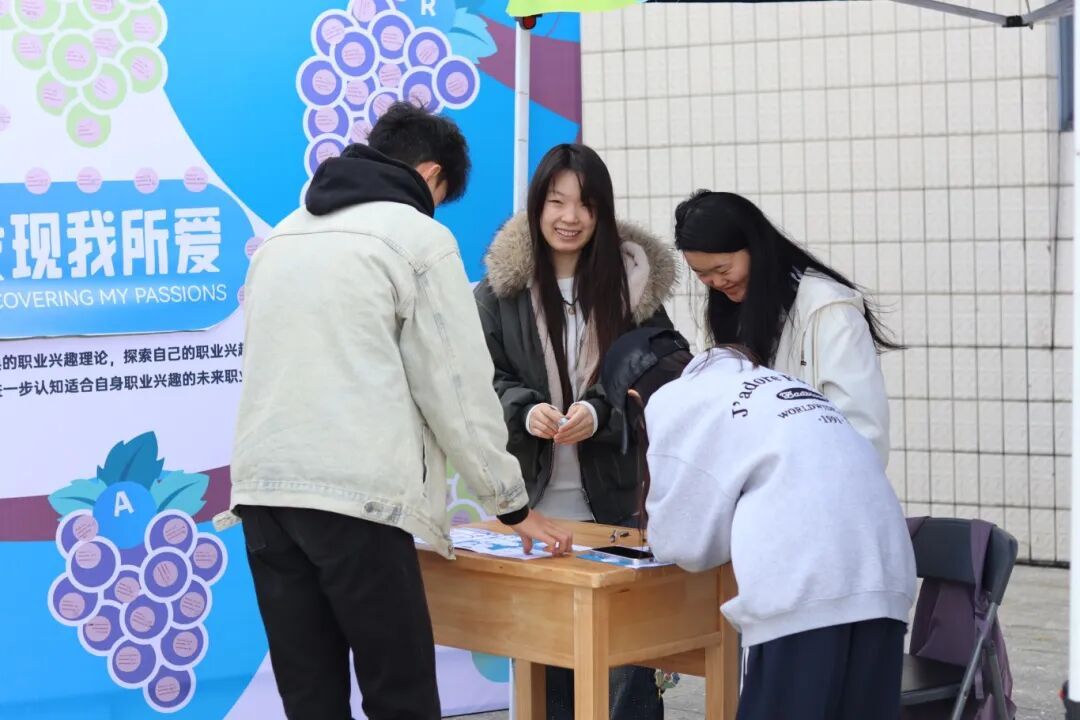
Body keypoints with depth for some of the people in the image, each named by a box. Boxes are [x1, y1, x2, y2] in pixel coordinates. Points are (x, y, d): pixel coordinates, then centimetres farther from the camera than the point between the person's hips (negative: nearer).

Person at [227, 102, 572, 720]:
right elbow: (459, 386, 0)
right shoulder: (418, 236, 1)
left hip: (263, 488, 7)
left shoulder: (284, 235, 21)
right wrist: (514, 504, 10)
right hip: (355, 496, -6)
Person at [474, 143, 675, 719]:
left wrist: (600, 413, -20)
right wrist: (525, 412, -21)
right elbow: (488, 379, 0)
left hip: (615, 499, -1)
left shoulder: (632, 278, 0)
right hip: (533, 501, 1)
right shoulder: (501, 287, 1)